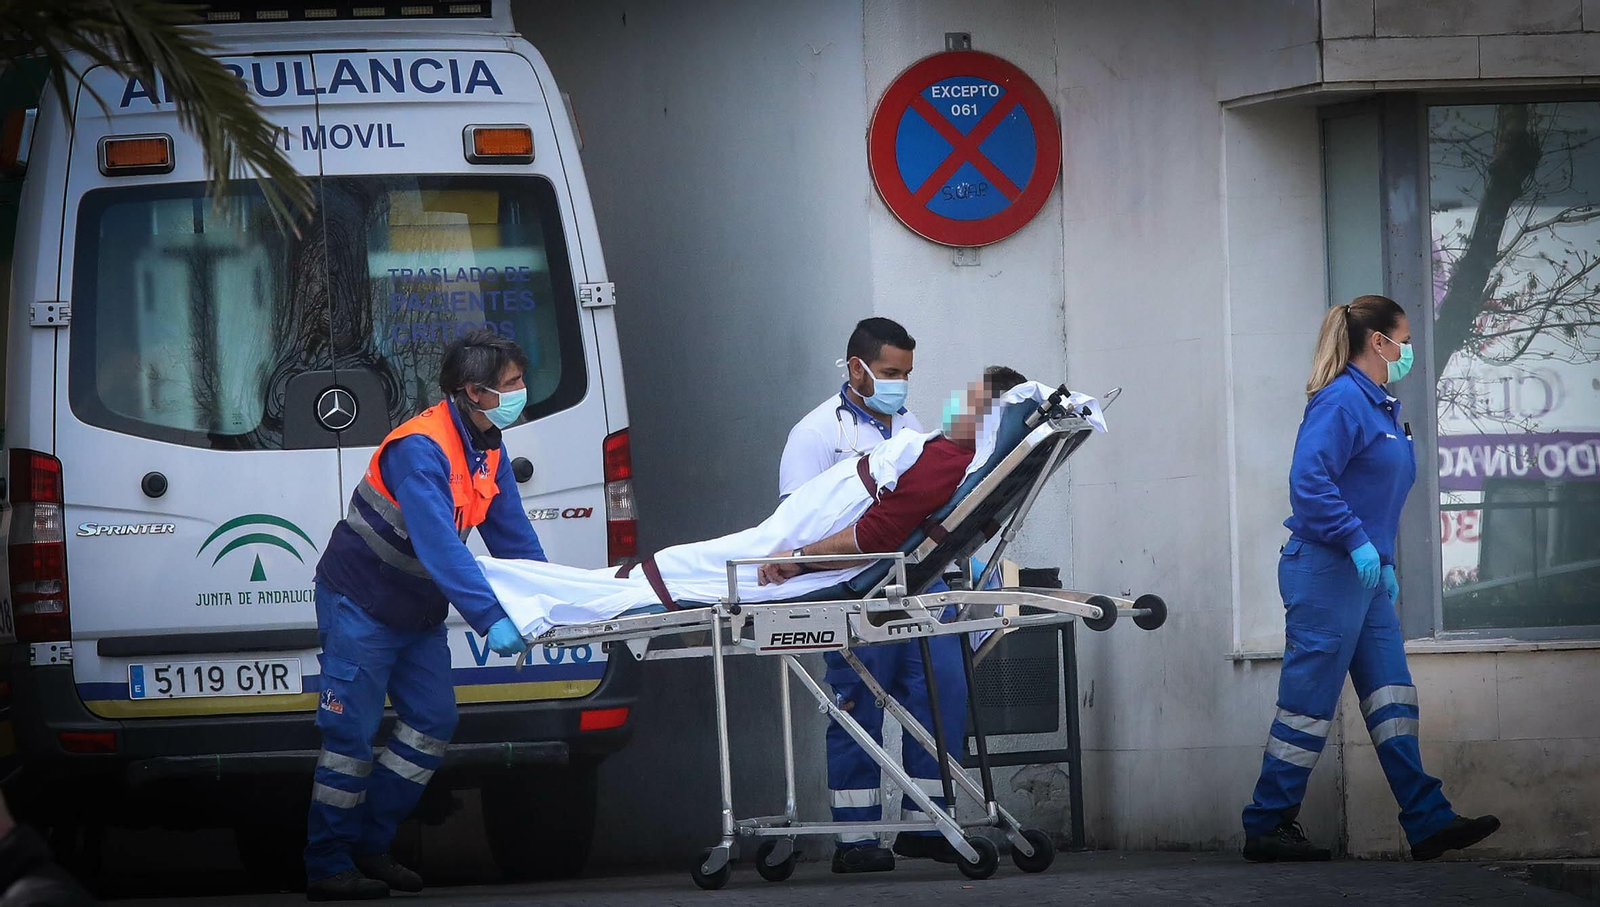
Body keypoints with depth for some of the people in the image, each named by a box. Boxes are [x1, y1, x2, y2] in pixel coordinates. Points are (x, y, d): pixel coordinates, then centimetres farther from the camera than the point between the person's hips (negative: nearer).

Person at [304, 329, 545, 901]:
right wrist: (490, 619, -42)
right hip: (359, 604, -9)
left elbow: (512, 534, 7)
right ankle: (327, 867, -3)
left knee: (433, 722, 6)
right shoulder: (420, 448, -28)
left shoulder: (487, 450, 2)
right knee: (352, 732, -8)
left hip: (416, 613, 9)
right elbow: (439, 546, -37)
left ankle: (369, 845, 14)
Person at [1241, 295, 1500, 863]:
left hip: (1365, 577, 10)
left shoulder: (1380, 407, 18)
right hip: (1327, 573, -10)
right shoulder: (1341, 401, -13)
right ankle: (1266, 829, 1)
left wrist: (1385, 561, 19)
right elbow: (1309, 481, -22)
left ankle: (1427, 822, 4)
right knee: (1309, 703, -5)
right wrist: (1357, 542, -23)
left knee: (1392, 701, 6)